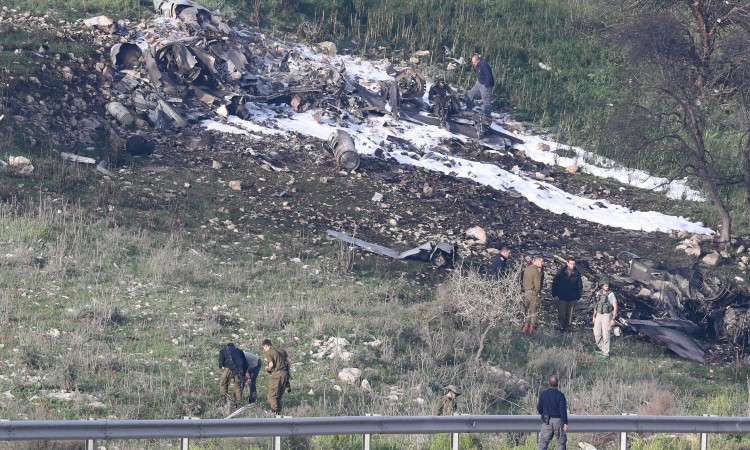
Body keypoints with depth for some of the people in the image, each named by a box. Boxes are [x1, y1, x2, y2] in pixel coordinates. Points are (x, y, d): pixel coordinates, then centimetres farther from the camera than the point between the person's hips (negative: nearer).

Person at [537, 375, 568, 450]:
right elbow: (563, 410, -14)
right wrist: (565, 423, -12)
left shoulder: (543, 394, 0)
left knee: (543, 442, 4)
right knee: (561, 441, 10)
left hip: (546, 421, 3)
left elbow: (539, 408, 7)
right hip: (558, 421, -3)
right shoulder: (560, 395, -12)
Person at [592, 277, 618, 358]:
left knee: (605, 335, -5)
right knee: (597, 334, 10)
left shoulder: (610, 294, -13)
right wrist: (594, 316, 15)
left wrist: (613, 319, -17)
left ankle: (606, 353, 2)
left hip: (607, 316, -6)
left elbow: (615, 307, -13)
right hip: (598, 315, 6)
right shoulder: (598, 293, 6)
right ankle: (602, 349, 25)